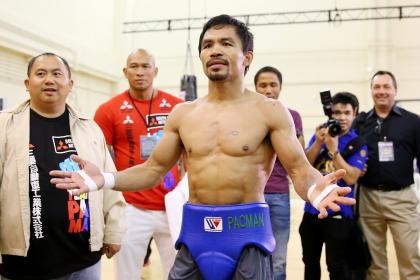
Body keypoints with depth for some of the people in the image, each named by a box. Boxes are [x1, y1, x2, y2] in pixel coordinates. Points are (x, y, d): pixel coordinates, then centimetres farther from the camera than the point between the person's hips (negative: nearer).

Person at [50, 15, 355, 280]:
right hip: (195, 232, 3)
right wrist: (105, 179, -5)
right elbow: (154, 169, 11)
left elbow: (299, 169, -7)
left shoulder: (270, 111, -5)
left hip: (247, 232, -3)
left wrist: (315, 188, -30)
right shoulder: (182, 114, 6)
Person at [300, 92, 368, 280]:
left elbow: (350, 178, -18)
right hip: (311, 210, 4)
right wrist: (318, 143, -19)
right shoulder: (320, 133, 4)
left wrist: (333, 149, -25)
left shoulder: (358, 145, -7)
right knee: (310, 262, 17)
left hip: (338, 213, -4)